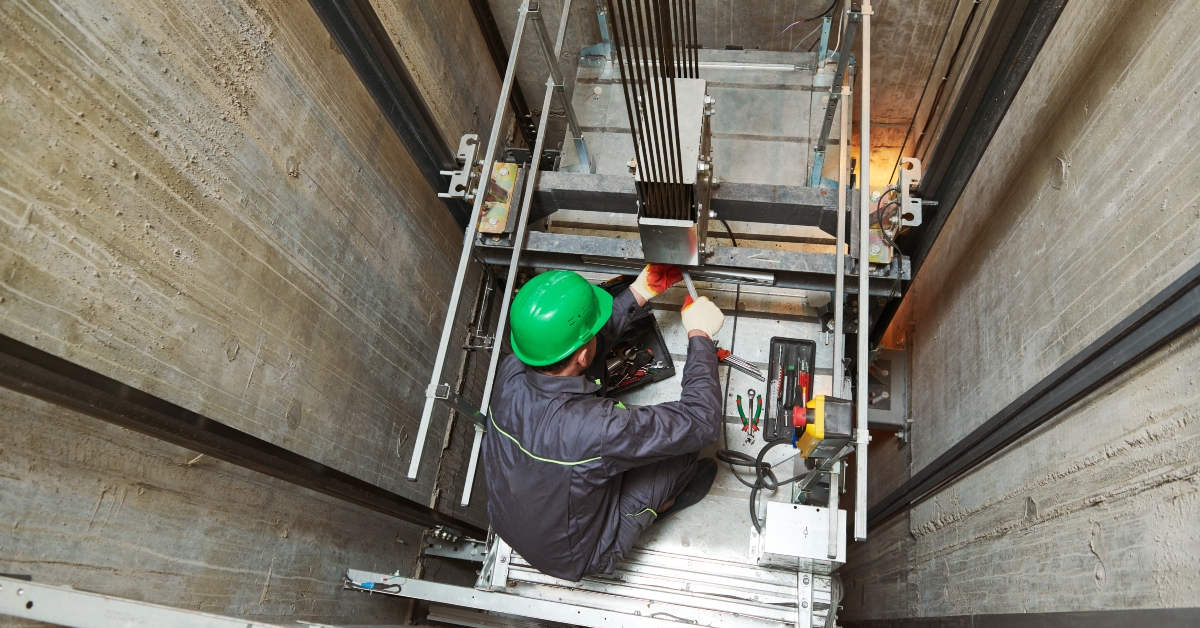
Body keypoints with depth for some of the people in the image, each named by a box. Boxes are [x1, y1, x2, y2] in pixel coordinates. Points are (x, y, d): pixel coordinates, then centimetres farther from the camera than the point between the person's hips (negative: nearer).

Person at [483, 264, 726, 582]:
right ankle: (661, 502, 31)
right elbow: (702, 423, -31)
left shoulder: (511, 373, -24)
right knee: (687, 439, -1)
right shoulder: (592, 427, -43)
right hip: (574, 559, -5)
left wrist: (638, 294, -1)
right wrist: (700, 336, -20)